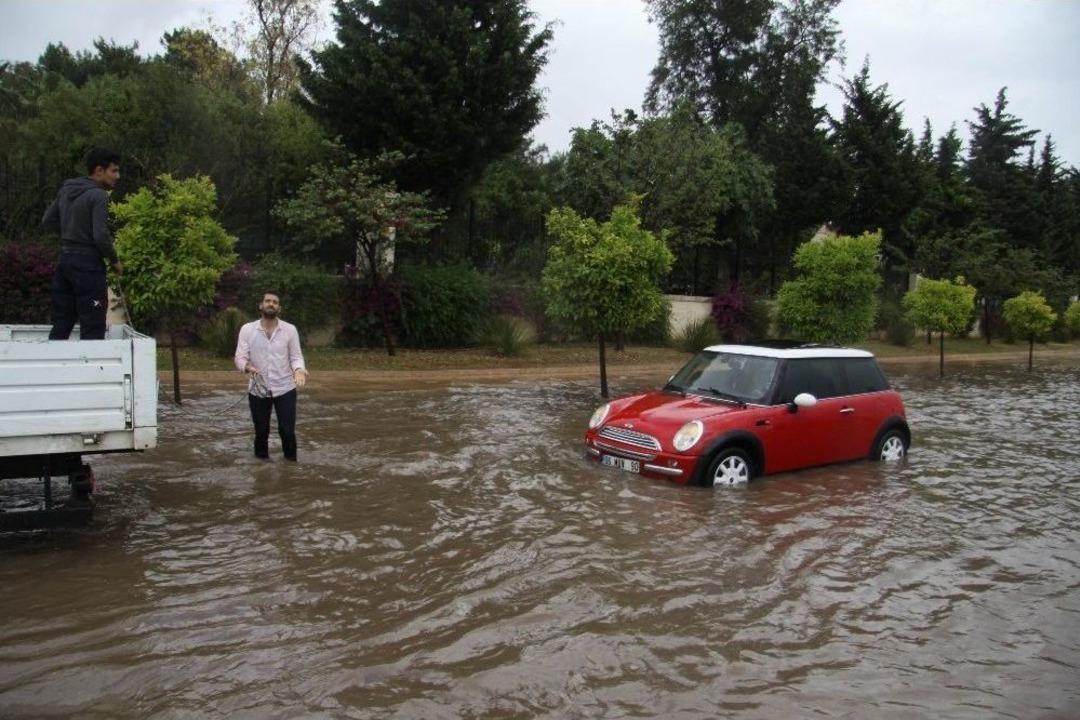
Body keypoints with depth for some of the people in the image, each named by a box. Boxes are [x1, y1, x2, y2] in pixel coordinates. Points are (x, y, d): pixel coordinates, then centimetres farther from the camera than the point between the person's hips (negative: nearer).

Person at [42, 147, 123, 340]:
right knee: (93, 329, -2)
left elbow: (48, 221, 17)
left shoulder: (66, 189, 11)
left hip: (65, 259, 8)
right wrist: (114, 260, -6)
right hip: (87, 264, -8)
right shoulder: (98, 195, -14)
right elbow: (101, 235, -19)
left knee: (60, 326, 13)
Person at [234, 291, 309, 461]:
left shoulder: (290, 329, -3)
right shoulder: (247, 329, -3)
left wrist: (299, 370, -23)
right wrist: (247, 367, -29)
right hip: (258, 390, 1)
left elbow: (296, 356, -1)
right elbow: (239, 357, -6)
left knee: (287, 430, 1)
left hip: (284, 389, -1)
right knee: (261, 431, 11)